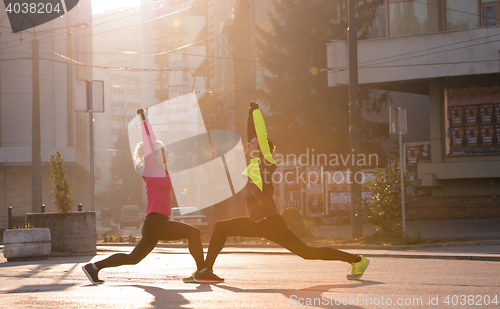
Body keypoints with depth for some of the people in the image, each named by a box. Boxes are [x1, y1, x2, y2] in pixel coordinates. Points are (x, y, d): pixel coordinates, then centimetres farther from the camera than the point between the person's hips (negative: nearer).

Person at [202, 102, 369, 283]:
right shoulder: (254, 163, 13)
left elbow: (262, 136, -13)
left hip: (271, 223, -9)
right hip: (257, 224, 9)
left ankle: (357, 260, 4)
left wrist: (256, 111, -5)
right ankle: (207, 268, 9)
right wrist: (251, 114, 19)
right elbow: (253, 134, 21)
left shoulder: (265, 163, -9)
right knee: (221, 228, 8)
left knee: (307, 252, -4)